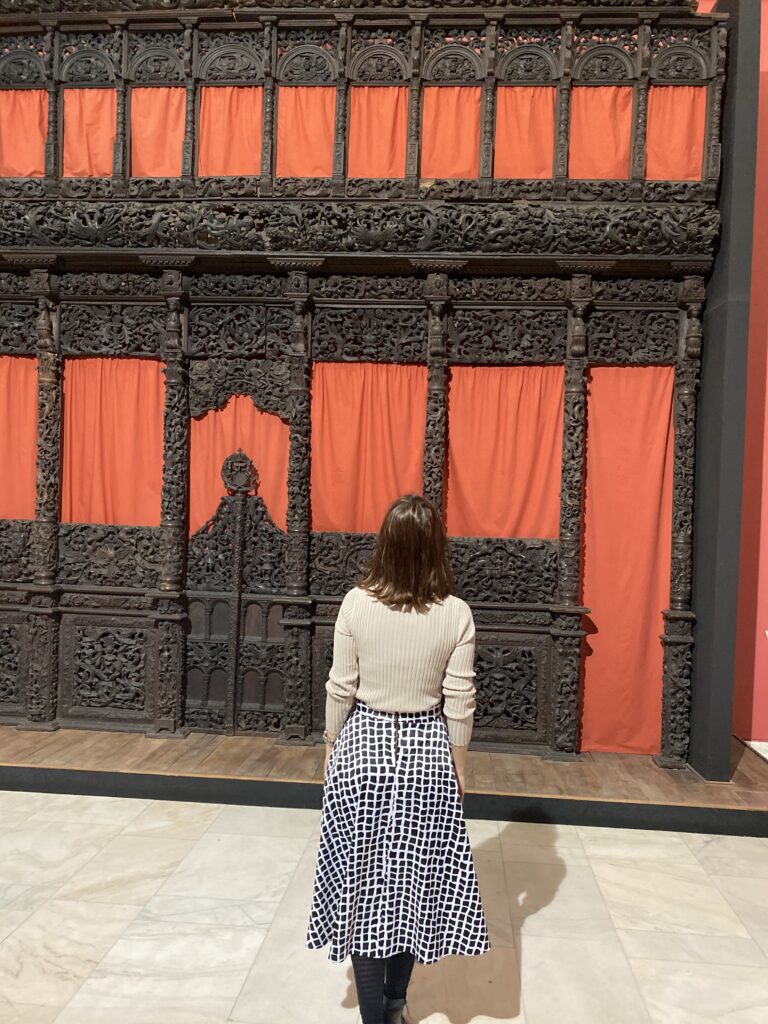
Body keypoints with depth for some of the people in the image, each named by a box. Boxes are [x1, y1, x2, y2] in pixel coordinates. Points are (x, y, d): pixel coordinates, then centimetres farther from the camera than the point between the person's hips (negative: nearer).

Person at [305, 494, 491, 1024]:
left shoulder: (356, 603, -13)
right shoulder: (456, 613, -12)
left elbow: (341, 689, -7)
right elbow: (459, 702, -8)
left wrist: (332, 746, 7)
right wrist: (458, 764, 6)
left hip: (363, 746, -1)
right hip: (426, 752, 1)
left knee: (364, 880, 12)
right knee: (414, 878, 17)